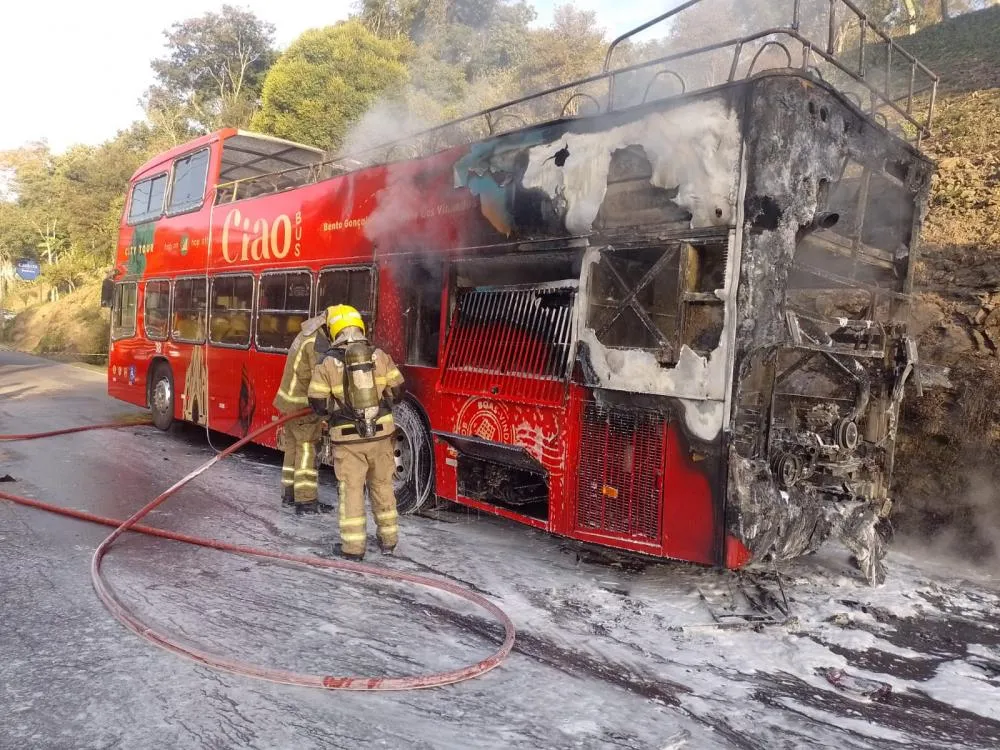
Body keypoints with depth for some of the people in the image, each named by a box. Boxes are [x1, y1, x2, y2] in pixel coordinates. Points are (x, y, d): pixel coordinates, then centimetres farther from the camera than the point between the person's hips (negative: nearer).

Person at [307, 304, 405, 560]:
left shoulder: (327, 362, -6)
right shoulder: (379, 356, -1)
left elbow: (318, 404, -6)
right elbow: (397, 391, 4)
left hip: (347, 437, -2)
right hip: (380, 433, 3)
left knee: (351, 489, 7)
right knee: (382, 485, 15)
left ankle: (353, 546, 11)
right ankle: (388, 539, 25)